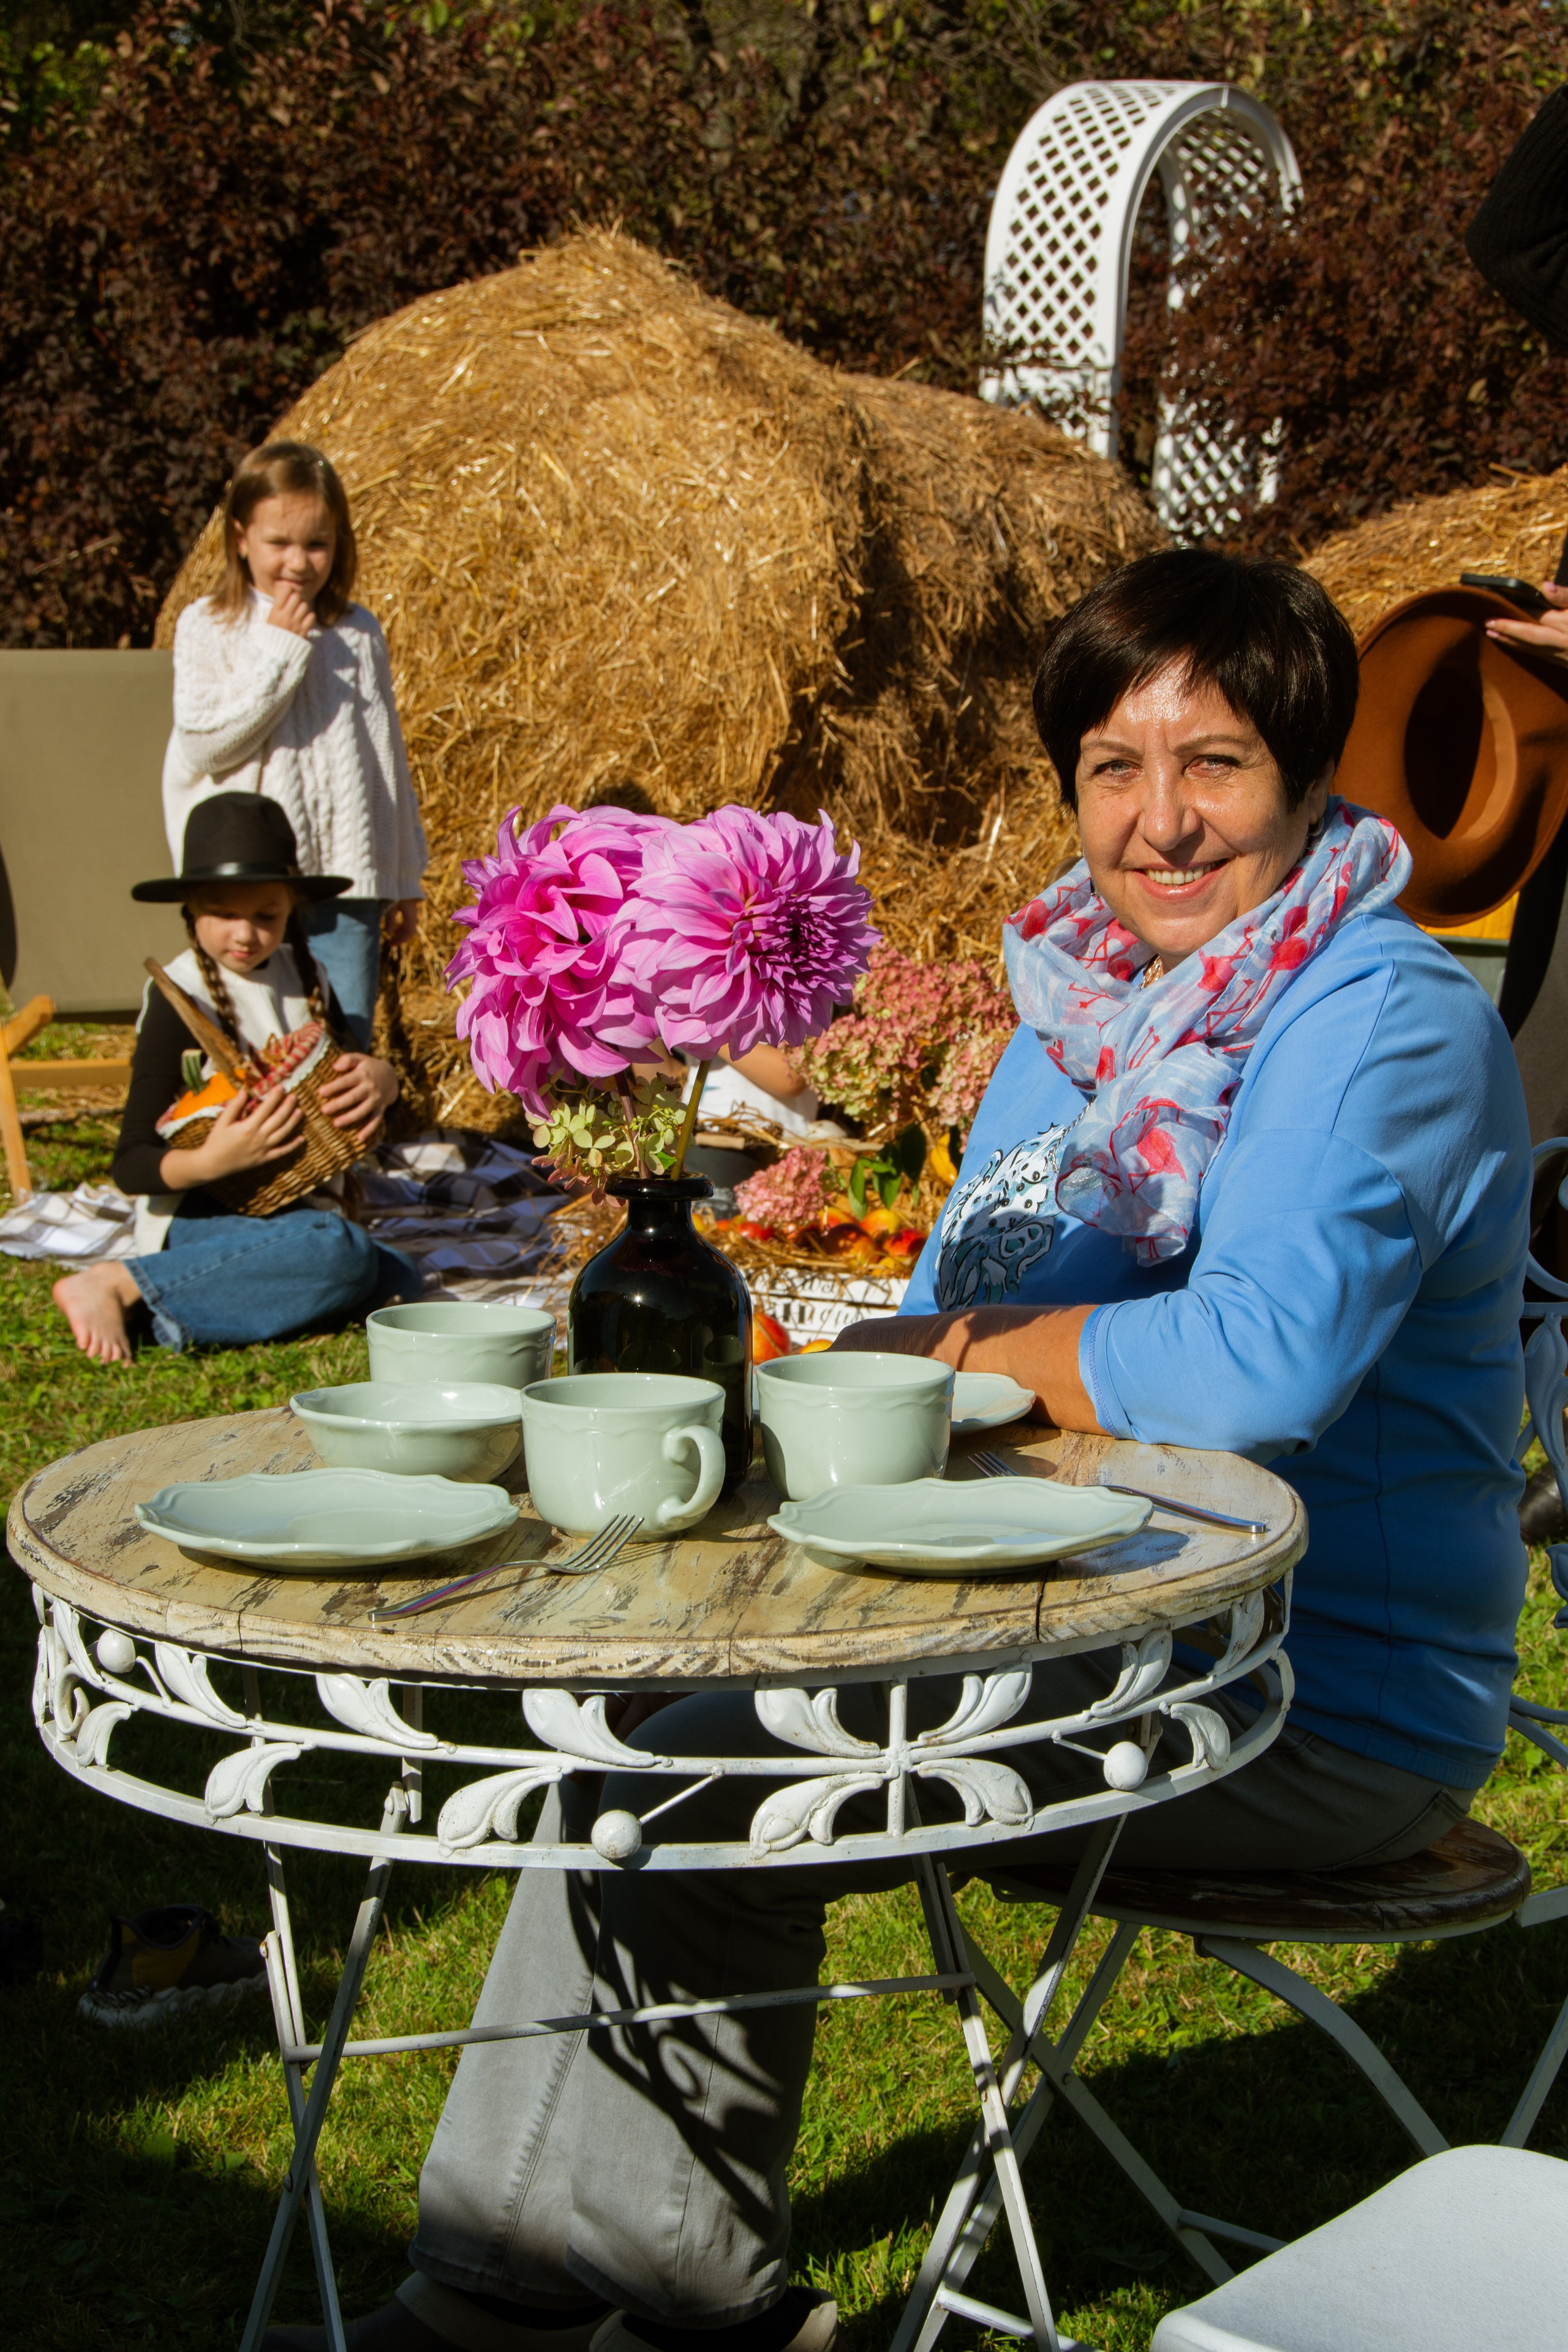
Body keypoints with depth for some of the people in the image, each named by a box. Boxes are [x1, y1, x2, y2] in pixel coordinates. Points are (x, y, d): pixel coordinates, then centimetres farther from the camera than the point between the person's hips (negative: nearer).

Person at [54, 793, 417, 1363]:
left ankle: (183, 1317, -11)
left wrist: (379, 1080, -4)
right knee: (340, 1252, -33)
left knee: (398, 1284, -17)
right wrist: (209, 1162, -34)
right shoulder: (179, 1001, -12)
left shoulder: (303, 976, 8)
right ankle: (120, 1285, -25)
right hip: (203, 1219, -8)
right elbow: (132, 1165, -13)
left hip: (295, 1208, 8)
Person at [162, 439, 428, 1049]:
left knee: (346, 1049, 0)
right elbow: (204, 745, -11)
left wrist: (405, 881, 15)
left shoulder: (358, 634, 8)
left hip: (347, 882, 2)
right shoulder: (207, 628, 2)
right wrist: (279, 650, -12)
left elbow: (387, 758, 14)